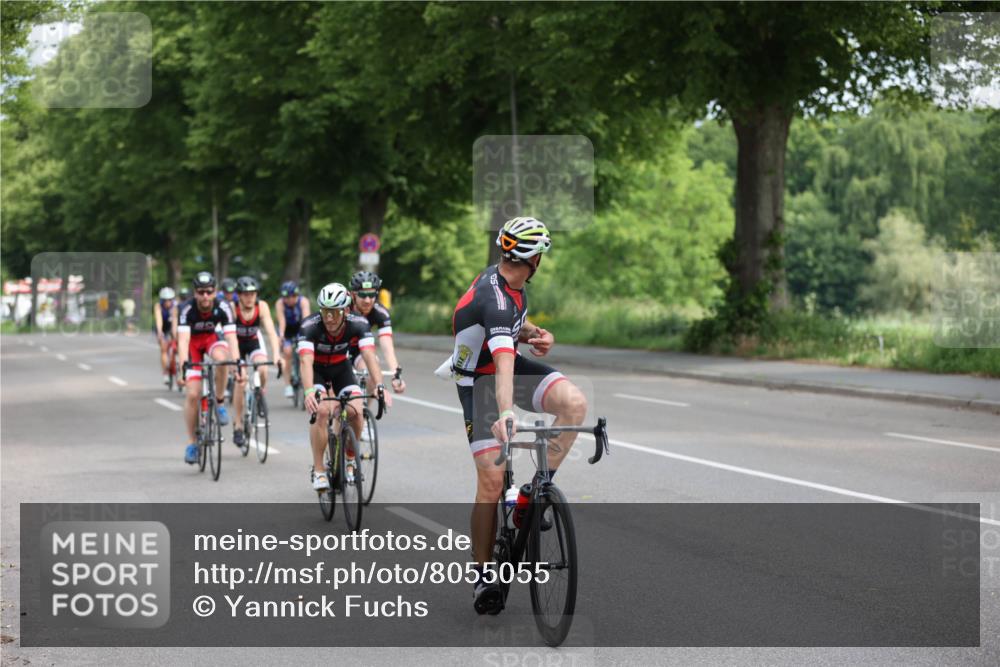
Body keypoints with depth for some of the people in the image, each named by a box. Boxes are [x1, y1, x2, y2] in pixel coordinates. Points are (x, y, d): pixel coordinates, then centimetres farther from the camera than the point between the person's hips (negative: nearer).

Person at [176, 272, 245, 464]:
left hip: (211, 338, 1)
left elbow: (231, 337, -36)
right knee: (193, 394, -11)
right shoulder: (187, 309, -31)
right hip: (193, 342, -1)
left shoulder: (223, 307, -28)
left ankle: (219, 403, -13)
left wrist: (238, 365, -49)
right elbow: (183, 340, -40)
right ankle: (191, 443, 2)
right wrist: (182, 367, -54)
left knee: (221, 358, -37)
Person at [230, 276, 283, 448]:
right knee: (240, 380, -16)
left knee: (262, 371, -26)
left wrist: (276, 355, -46)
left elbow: (271, 331, -32)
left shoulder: (262, 306, -25)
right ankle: (238, 424, -4)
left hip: (254, 341, 1)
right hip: (237, 343, -1)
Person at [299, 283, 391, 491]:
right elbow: (306, 361, -43)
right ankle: (318, 471, -14)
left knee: (356, 411, -18)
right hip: (316, 369, -2)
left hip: (341, 367, 2)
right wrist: (309, 392, -61)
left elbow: (369, 356, -38)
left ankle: (350, 461, 8)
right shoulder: (310, 326, -33)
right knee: (321, 410, -26)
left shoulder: (358, 324, -28)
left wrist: (379, 387, -54)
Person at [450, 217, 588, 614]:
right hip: (480, 382, -8)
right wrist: (505, 413, -57)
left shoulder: (510, 283, -2)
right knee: (492, 480, -11)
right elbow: (503, 361, -45)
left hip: (513, 365, 8)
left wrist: (534, 334, -5)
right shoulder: (494, 298, -30)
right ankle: (483, 576, 1)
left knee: (575, 403, -21)